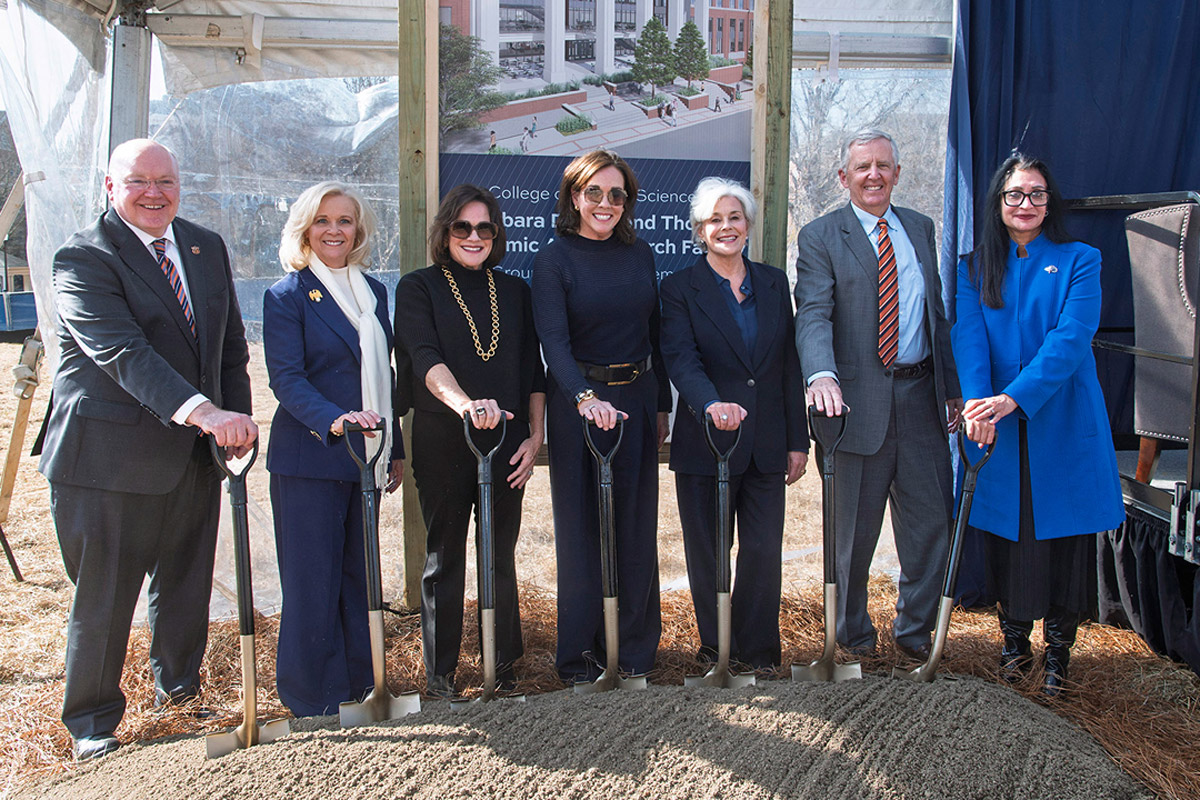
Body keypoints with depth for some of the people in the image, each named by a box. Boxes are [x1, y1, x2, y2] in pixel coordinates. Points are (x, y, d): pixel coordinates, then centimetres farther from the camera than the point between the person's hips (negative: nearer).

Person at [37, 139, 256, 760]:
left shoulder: (207, 247, 10)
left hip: (195, 452, 6)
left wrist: (236, 415, 4)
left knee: (185, 581, 18)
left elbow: (230, 342, 15)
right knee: (103, 594, 5)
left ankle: (177, 685, 40)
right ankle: (92, 720, 25)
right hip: (109, 455, -5)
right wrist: (200, 410, -37)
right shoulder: (83, 258, -12)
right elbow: (122, 352, -26)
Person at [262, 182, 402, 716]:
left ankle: (360, 681, 26)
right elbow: (286, 377, -14)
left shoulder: (373, 292, 13)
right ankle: (311, 699, 13)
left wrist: (394, 449, 15)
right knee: (313, 578, 0)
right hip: (308, 457, -5)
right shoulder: (288, 295, -4)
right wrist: (334, 420, -30)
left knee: (359, 572, 13)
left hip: (365, 456, 6)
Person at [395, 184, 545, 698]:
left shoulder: (514, 290, 11)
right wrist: (464, 403, -34)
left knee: (501, 555, 8)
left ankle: (504, 663, 21)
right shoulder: (419, 289, 0)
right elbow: (425, 358, -16)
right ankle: (440, 671, 17)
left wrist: (535, 435, 2)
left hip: (507, 443, 3)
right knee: (444, 557, 5)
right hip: (443, 443, -2)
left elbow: (532, 370, 12)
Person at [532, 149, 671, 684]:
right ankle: (580, 654, 15)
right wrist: (586, 398, -34)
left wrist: (661, 405, 11)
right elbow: (554, 340, -18)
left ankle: (634, 648, 23)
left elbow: (655, 334, 13)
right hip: (578, 403, -4)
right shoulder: (553, 260, -6)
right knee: (581, 528, 3)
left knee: (636, 525, 9)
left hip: (636, 400, 4)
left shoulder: (640, 255, 8)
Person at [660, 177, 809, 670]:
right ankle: (715, 648, 23)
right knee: (707, 554, 7)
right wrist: (711, 403, -36)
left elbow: (789, 366, 11)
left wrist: (798, 441, 7)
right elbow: (680, 359, -16)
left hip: (766, 444, 3)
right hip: (705, 443, -3)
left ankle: (757, 649, 22)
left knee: (764, 551, 5)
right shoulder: (680, 288, -1)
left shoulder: (773, 283, 10)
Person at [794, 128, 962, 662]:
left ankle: (915, 629, 27)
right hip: (858, 399, -4)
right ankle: (853, 630, 26)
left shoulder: (920, 229, 14)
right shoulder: (820, 237, -2)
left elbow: (936, 312, 16)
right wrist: (821, 375, -33)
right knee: (855, 529, 7)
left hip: (920, 397, 4)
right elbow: (814, 314, -15)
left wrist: (951, 388, 12)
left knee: (930, 520, 8)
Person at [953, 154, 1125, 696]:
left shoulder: (1079, 261, 2)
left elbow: (1070, 339, -12)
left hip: (1063, 424, -1)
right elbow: (969, 336, -6)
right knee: (1006, 534, 7)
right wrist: (976, 399, -25)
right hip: (998, 429, 2)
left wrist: (1013, 398, -25)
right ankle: (1014, 643, 23)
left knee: (1062, 538, 3)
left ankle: (1058, 650, 18)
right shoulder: (975, 267, 9)